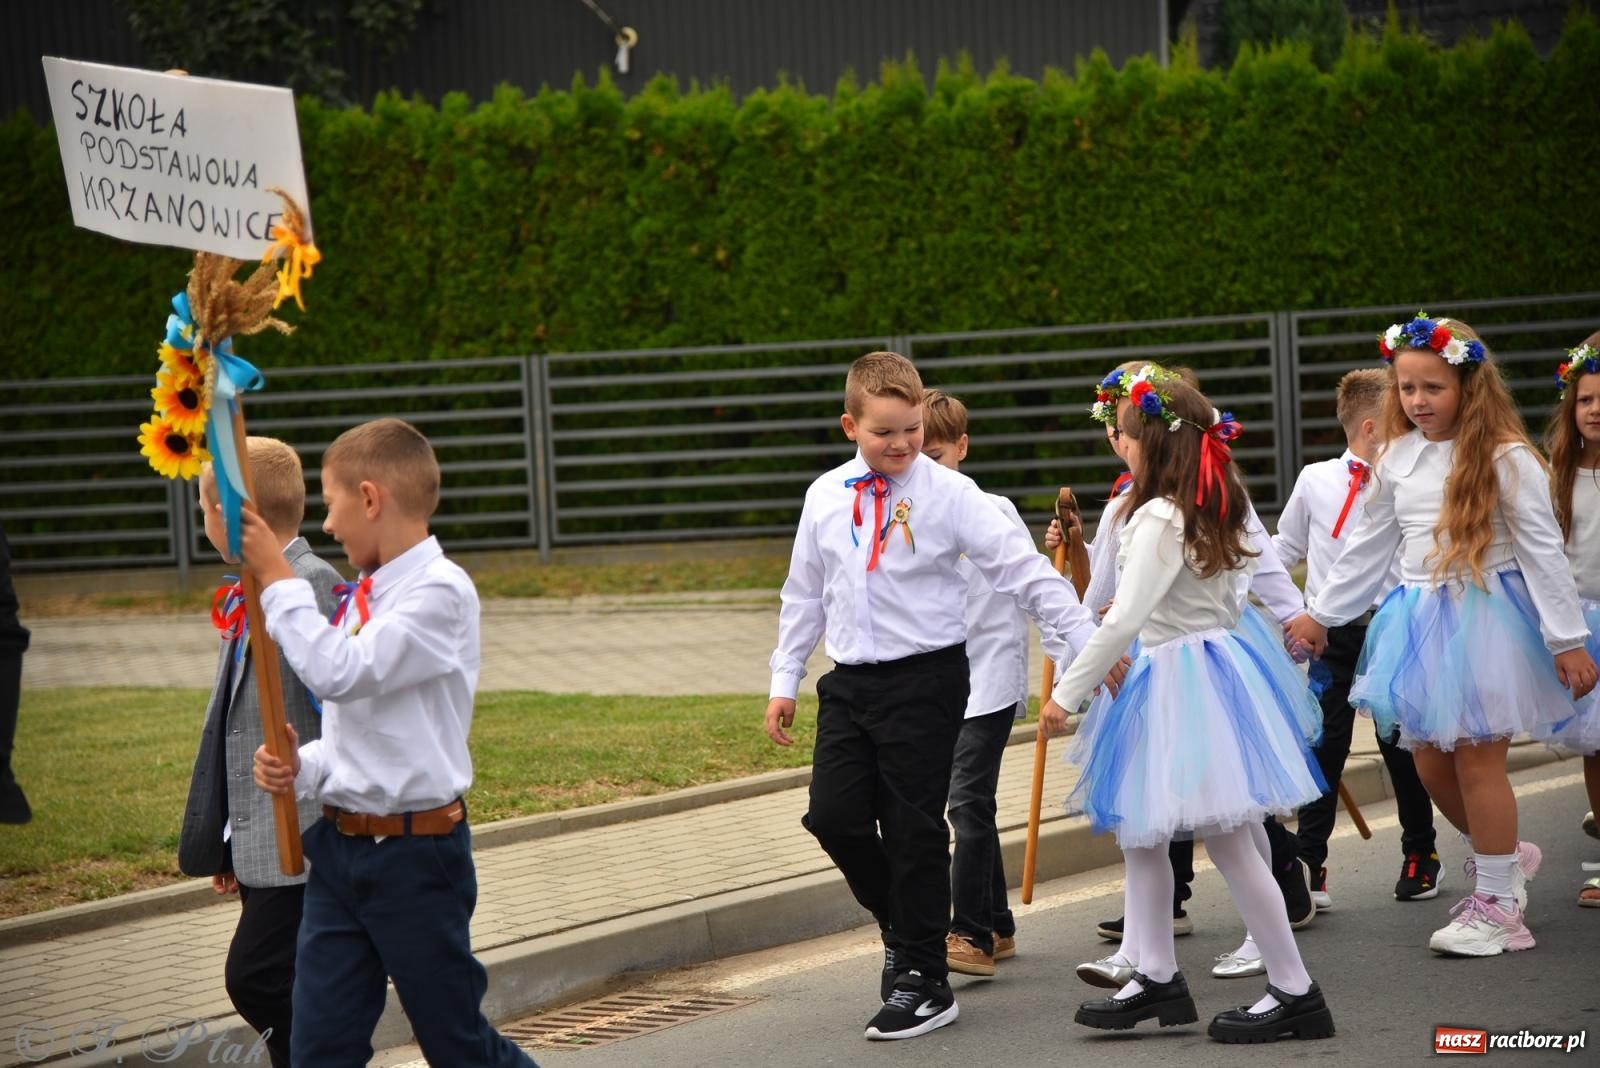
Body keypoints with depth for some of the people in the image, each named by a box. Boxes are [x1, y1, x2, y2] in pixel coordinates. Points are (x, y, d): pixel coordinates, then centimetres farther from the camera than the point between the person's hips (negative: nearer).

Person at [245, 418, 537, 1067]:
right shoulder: (364, 597, 11)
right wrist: (301, 770, -1)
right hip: (339, 844, 8)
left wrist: (279, 580, -17)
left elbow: (339, 673, -25)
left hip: (415, 853, -8)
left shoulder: (441, 593, -14)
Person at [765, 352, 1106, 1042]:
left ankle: (923, 981, 10)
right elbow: (804, 593, 17)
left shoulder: (949, 494, -7)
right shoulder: (827, 497, 7)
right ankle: (903, 928, 25)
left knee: (914, 829, -2)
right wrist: (784, 682, 17)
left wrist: (1084, 641, -15)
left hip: (926, 680, -4)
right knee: (834, 815, -2)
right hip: (849, 681, 5)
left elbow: (1023, 571, -10)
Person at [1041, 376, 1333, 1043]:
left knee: (1227, 839, -5)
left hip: (1181, 680, -10)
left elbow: (1125, 620, -22)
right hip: (1214, 659, 10)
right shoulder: (1216, 513, 10)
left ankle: (1295, 991, 0)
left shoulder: (1159, 518, -18)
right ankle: (1156, 976, 21)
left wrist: (1066, 692, -16)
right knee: (1139, 830, 16)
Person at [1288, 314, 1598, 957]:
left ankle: (1497, 904, 6)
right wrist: (1320, 615, 21)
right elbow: (1369, 546, 18)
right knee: (1430, 761, 8)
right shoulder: (1398, 458, 7)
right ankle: (1502, 856, 32)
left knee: (1476, 758, -5)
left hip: (1485, 617, -6)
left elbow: (1543, 550, -9)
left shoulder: (1505, 458, -10)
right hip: (1421, 621, 6)